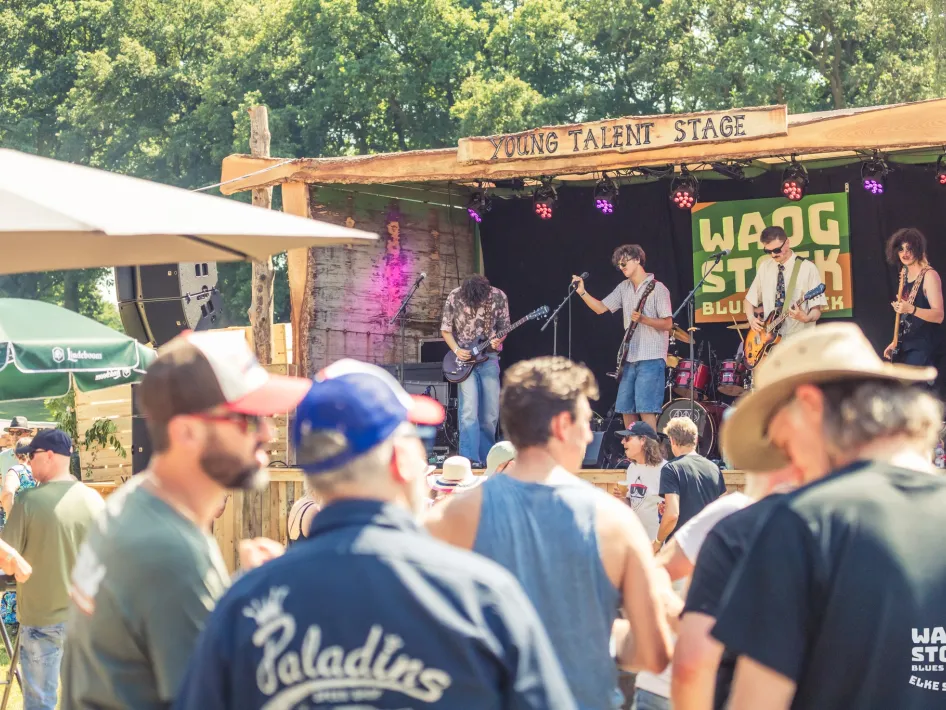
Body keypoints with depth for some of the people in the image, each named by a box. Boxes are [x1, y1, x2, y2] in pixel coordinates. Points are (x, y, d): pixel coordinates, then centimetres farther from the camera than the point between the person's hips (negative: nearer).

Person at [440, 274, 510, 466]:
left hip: (489, 357, 2)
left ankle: (485, 456, 18)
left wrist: (498, 340, -18)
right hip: (465, 358, -2)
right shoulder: (454, 297, -12)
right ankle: (470, 458, -17)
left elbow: (504, 327, 3)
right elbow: (446, 329, -1)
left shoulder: (499, 297, -9)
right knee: (469, 410, -14)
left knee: (490, 412, 4)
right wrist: (456, 351, -14)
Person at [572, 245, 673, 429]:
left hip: (651, 360, -8)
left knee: (645, 409, -15)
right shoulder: (624, 287, 13)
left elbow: (668, 324, -11)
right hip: (630, 359, 8)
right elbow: (601, 308, 14)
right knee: (626, 409, 9)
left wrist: (642, 319, -24)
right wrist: (582, 292, 1)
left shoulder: (657, 289, -8)